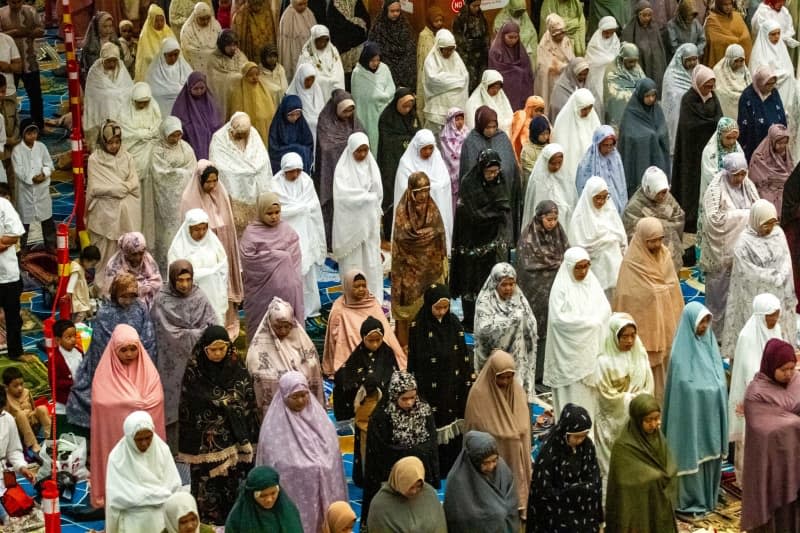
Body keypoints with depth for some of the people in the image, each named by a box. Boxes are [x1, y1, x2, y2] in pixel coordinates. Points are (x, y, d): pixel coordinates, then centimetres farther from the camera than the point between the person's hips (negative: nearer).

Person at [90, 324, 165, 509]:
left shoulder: (148, 371, 7)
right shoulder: (105, 373, 3)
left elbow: (155, 401, -3)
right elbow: (102, 403, -9)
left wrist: (124, 403, -11)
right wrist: (138, 403, -8)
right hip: (116, 436, -1)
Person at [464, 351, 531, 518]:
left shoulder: (518, 392, 0)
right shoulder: (479, 394, -14)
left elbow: (524, 429, 7)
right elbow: (473, 430, -8)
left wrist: (525, 460, 8)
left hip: (515, 460, 4)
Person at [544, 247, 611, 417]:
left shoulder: (592, 283, 9)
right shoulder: (561, 287, -8)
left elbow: (605, 309, 6)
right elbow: (558, 318, -16)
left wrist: (593, 321, -14)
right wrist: (588, 322, -13)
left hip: (592, 347, 5)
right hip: (571, 350, -5)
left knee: (592, 387, 5)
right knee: (574, 392, -5)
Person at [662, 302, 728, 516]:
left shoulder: (710, 344, 7)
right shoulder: (682, 352, -14)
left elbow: (720, 382, 12)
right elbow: (684, 387, -15)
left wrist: (719, 410, 9)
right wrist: (710, 391, -14)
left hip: (711, 414, 7)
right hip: (692, 414, -7)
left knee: (710, 452, 14)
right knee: (692, 454, 1)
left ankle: (709, 496, 26)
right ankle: (691, 500, 11)